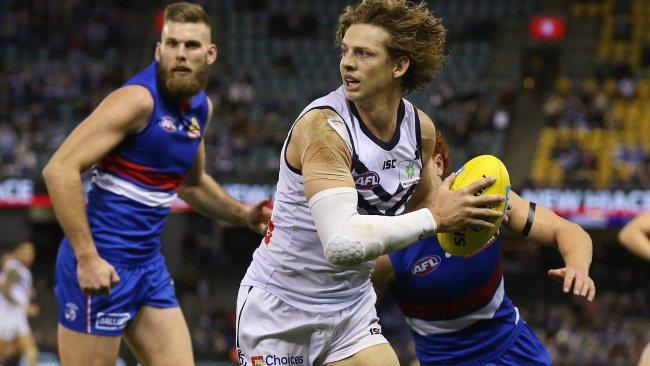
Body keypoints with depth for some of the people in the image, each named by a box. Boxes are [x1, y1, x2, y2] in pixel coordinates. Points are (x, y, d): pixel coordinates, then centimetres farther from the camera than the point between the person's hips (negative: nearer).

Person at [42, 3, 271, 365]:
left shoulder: (201, 107, 11)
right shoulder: (139, 100, -16)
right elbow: (60, 169, -22)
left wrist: (244, 215, 15)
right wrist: (87, 257, -25)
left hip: (149, 266, 8)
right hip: (102, 266, -8)